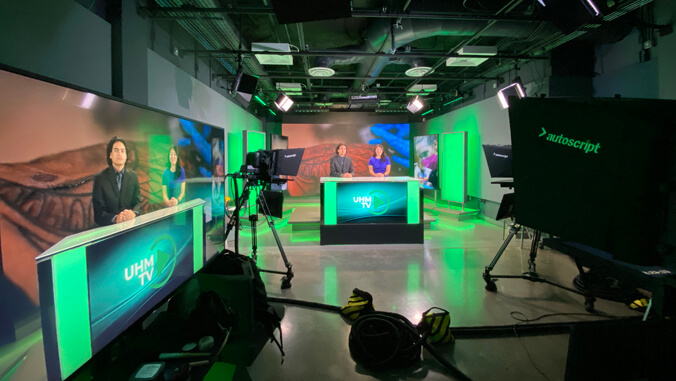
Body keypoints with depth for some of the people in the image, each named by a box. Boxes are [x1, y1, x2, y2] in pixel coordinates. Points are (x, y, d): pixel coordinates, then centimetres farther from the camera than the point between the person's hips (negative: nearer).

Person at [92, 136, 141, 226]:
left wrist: (133, 213, -14)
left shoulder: (133, 176, 7)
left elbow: (137, 202, 8)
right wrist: (115, 218, -23)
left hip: (130, 225, 2)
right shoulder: (100, 178, -1)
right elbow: (98, 211, -4)